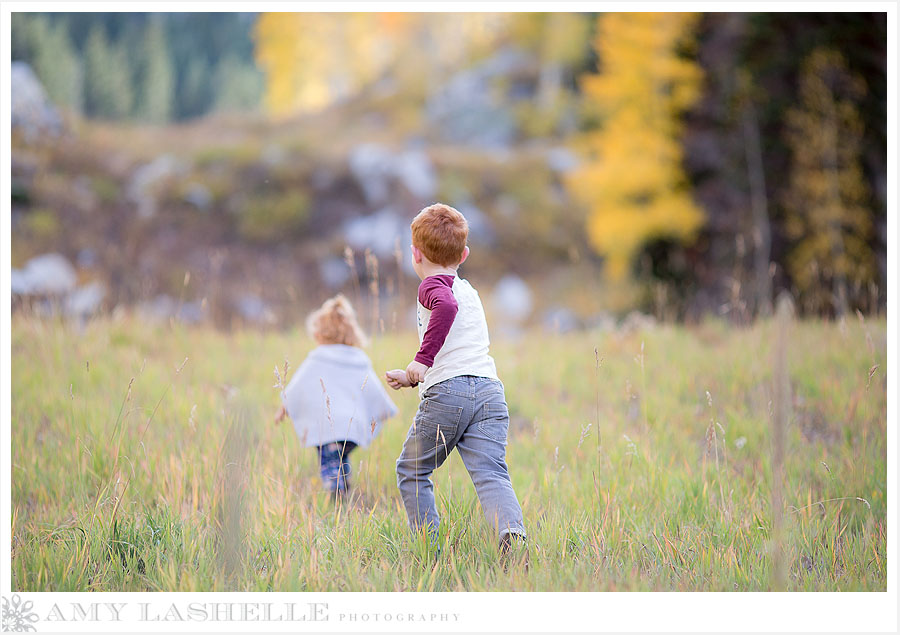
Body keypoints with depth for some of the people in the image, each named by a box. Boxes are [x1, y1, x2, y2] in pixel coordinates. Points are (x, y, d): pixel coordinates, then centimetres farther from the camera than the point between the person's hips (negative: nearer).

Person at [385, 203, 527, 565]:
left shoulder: (432, 286, 2)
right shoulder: (468, 291, 29)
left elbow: (446, 307, -24)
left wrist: (422, 360, -23)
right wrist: (412, 376, 38)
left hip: (447, 393, -6)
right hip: (490, 390, 6)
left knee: (412, 471, 13)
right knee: (490, 474, -8)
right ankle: (512, 533, -34)